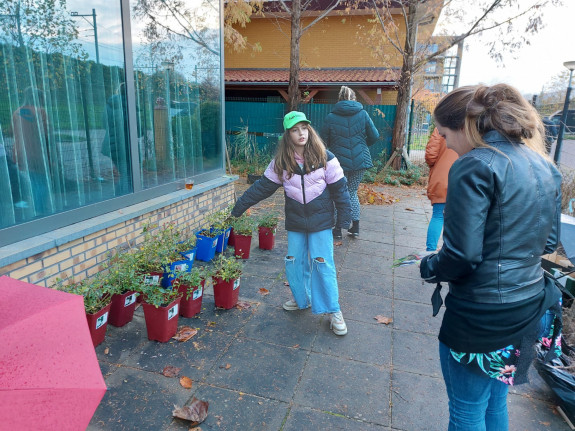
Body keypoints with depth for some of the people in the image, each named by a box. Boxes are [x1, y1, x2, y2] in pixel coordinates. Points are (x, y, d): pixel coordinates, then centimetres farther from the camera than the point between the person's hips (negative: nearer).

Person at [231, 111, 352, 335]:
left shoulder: (324, 158, -10)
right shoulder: (281, 163, -4)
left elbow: (339, 189, -6)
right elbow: (262, 187, -1)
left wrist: (344, 218, -6)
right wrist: (238, 208, -1)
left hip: (321, 221, -3)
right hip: (295, 222, 3)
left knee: (323, 264, -3)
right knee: (294, 263, 10)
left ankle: (333, 311, 10)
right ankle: (302, 299, 33)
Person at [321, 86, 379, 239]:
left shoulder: (331, 117, -5)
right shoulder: (363, 114, -1)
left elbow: (325, 140, 0)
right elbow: (374, 136, 1)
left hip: (339, 161, -2)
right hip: (360, 160, 2)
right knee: (353, 192, 17)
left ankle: (338, 228, 13)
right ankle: (355, 227, 17)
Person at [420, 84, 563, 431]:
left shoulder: (475, 166, -19)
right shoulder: (545, 166, 6)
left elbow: (462, 254, -22)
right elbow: (548, 241, 13)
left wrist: (430, 267, -3)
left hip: (481, 314, -8)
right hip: (530, 306, 8)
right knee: (495, 403, 27)